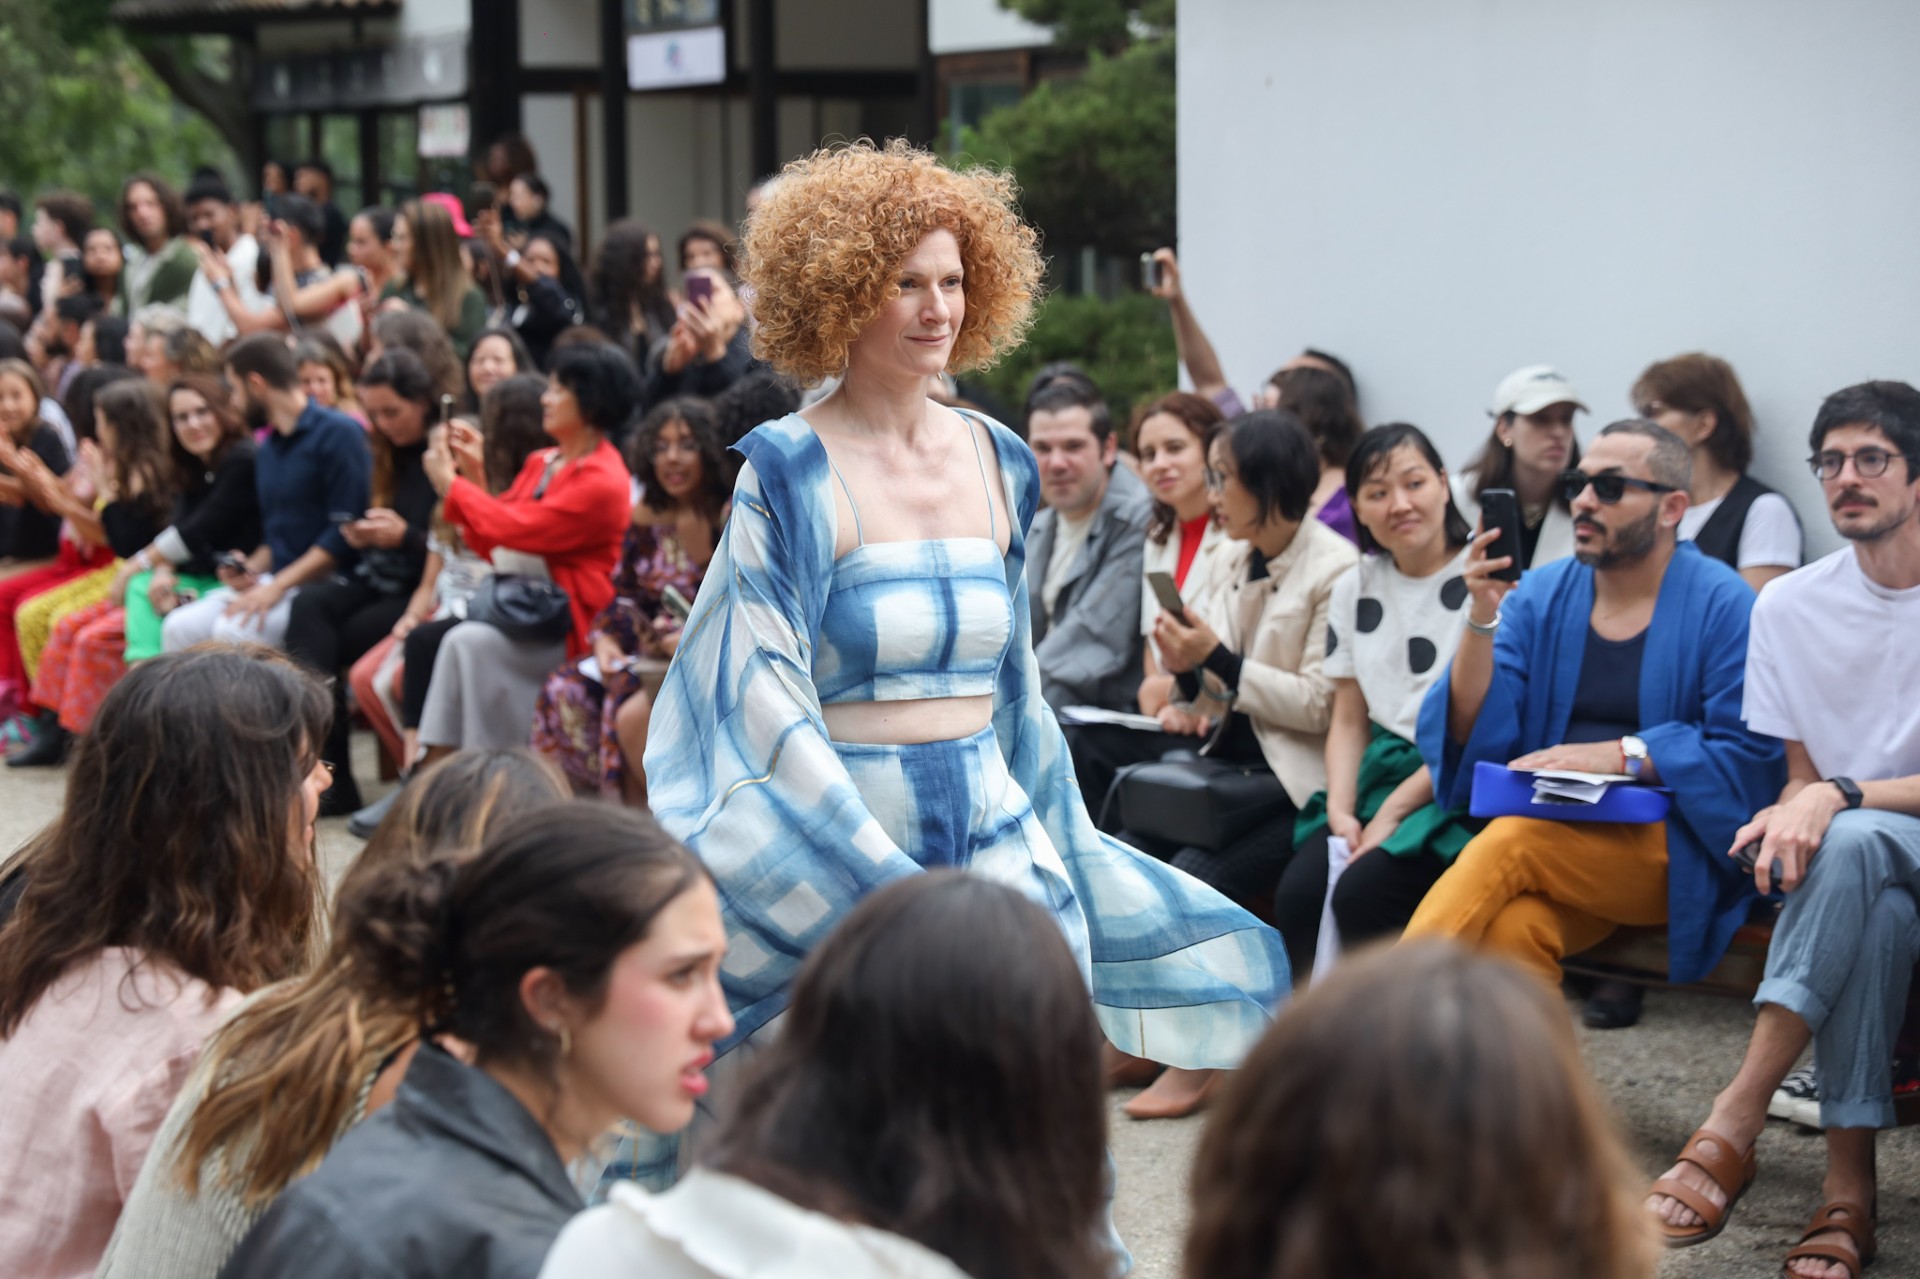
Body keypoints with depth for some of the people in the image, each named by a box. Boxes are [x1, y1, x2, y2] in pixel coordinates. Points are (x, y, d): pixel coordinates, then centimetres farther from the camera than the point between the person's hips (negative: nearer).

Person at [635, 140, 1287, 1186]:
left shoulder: (999, 463, 9)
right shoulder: (791, 472, -8)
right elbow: (769, 699, -14)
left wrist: (1072, 851, 20)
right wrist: (887, 877, -21)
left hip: (993, 825, 5)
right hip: (837, 834, -5)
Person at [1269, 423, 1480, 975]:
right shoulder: (1354, 589, 14)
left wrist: (1393, 814, -13)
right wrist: (1340, 810, -2)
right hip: (1381, 774, 6)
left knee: (1363, 892, -28)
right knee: (1298, 892, -20)